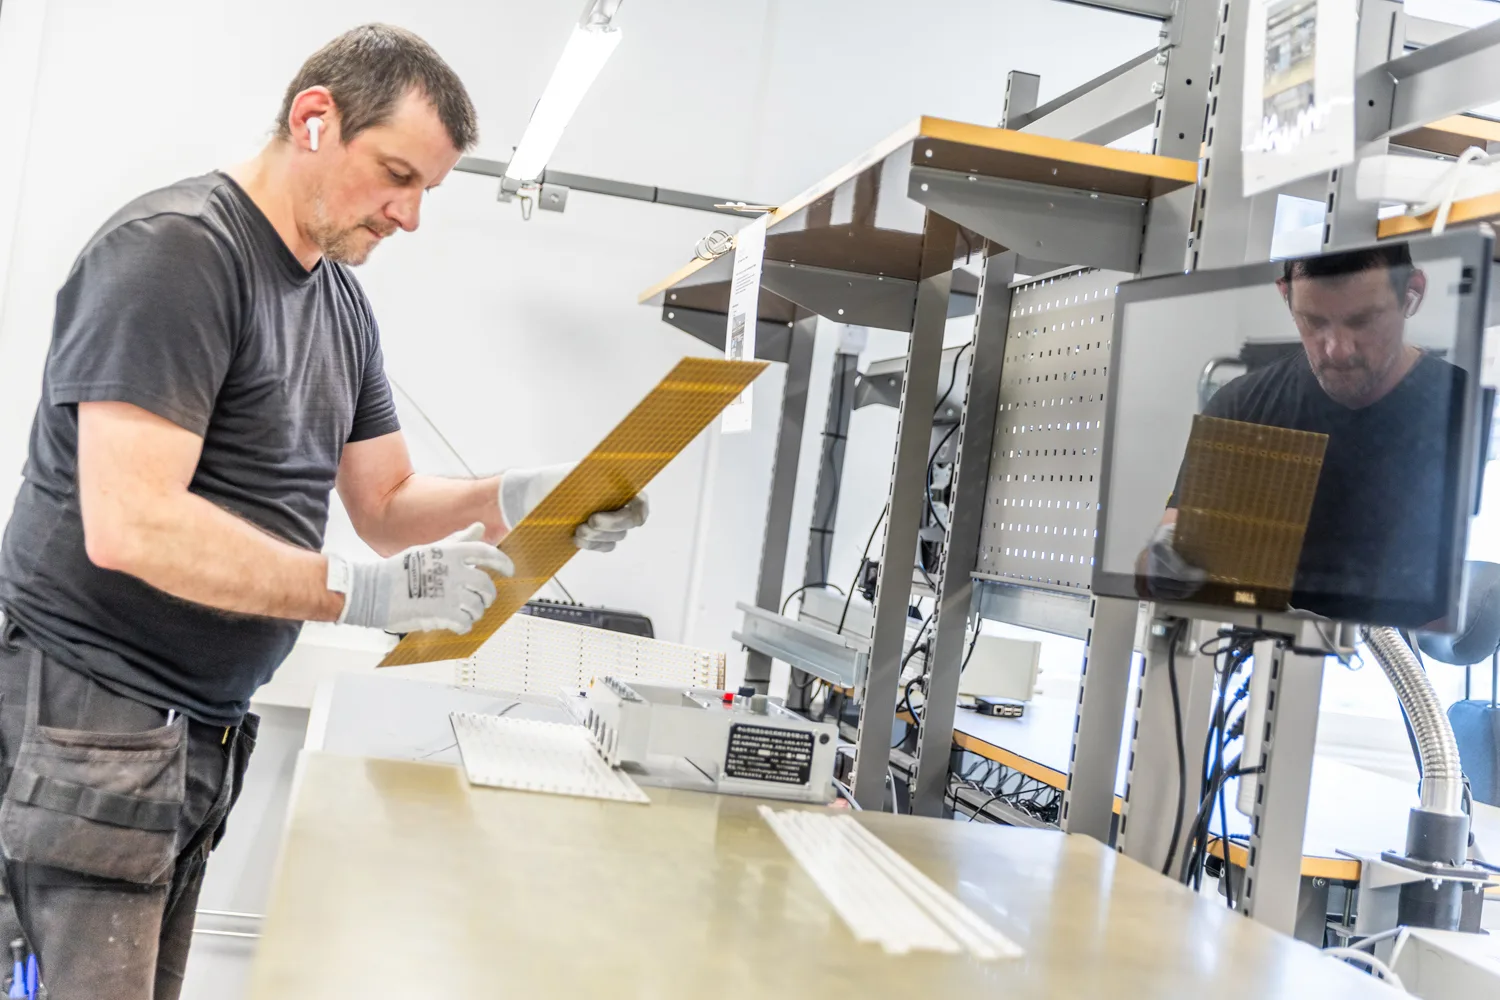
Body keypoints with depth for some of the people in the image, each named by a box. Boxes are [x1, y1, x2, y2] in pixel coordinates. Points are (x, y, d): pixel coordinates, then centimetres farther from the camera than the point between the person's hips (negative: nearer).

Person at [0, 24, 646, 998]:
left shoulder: (342, 300, 12)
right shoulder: (175, 250, -15)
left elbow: (387, 503, 15)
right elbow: (131, 525, -24)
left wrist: (520, 499, -4)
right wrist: (362, 593, -26)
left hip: (205, 727, 8)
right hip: (94, 708, -8)